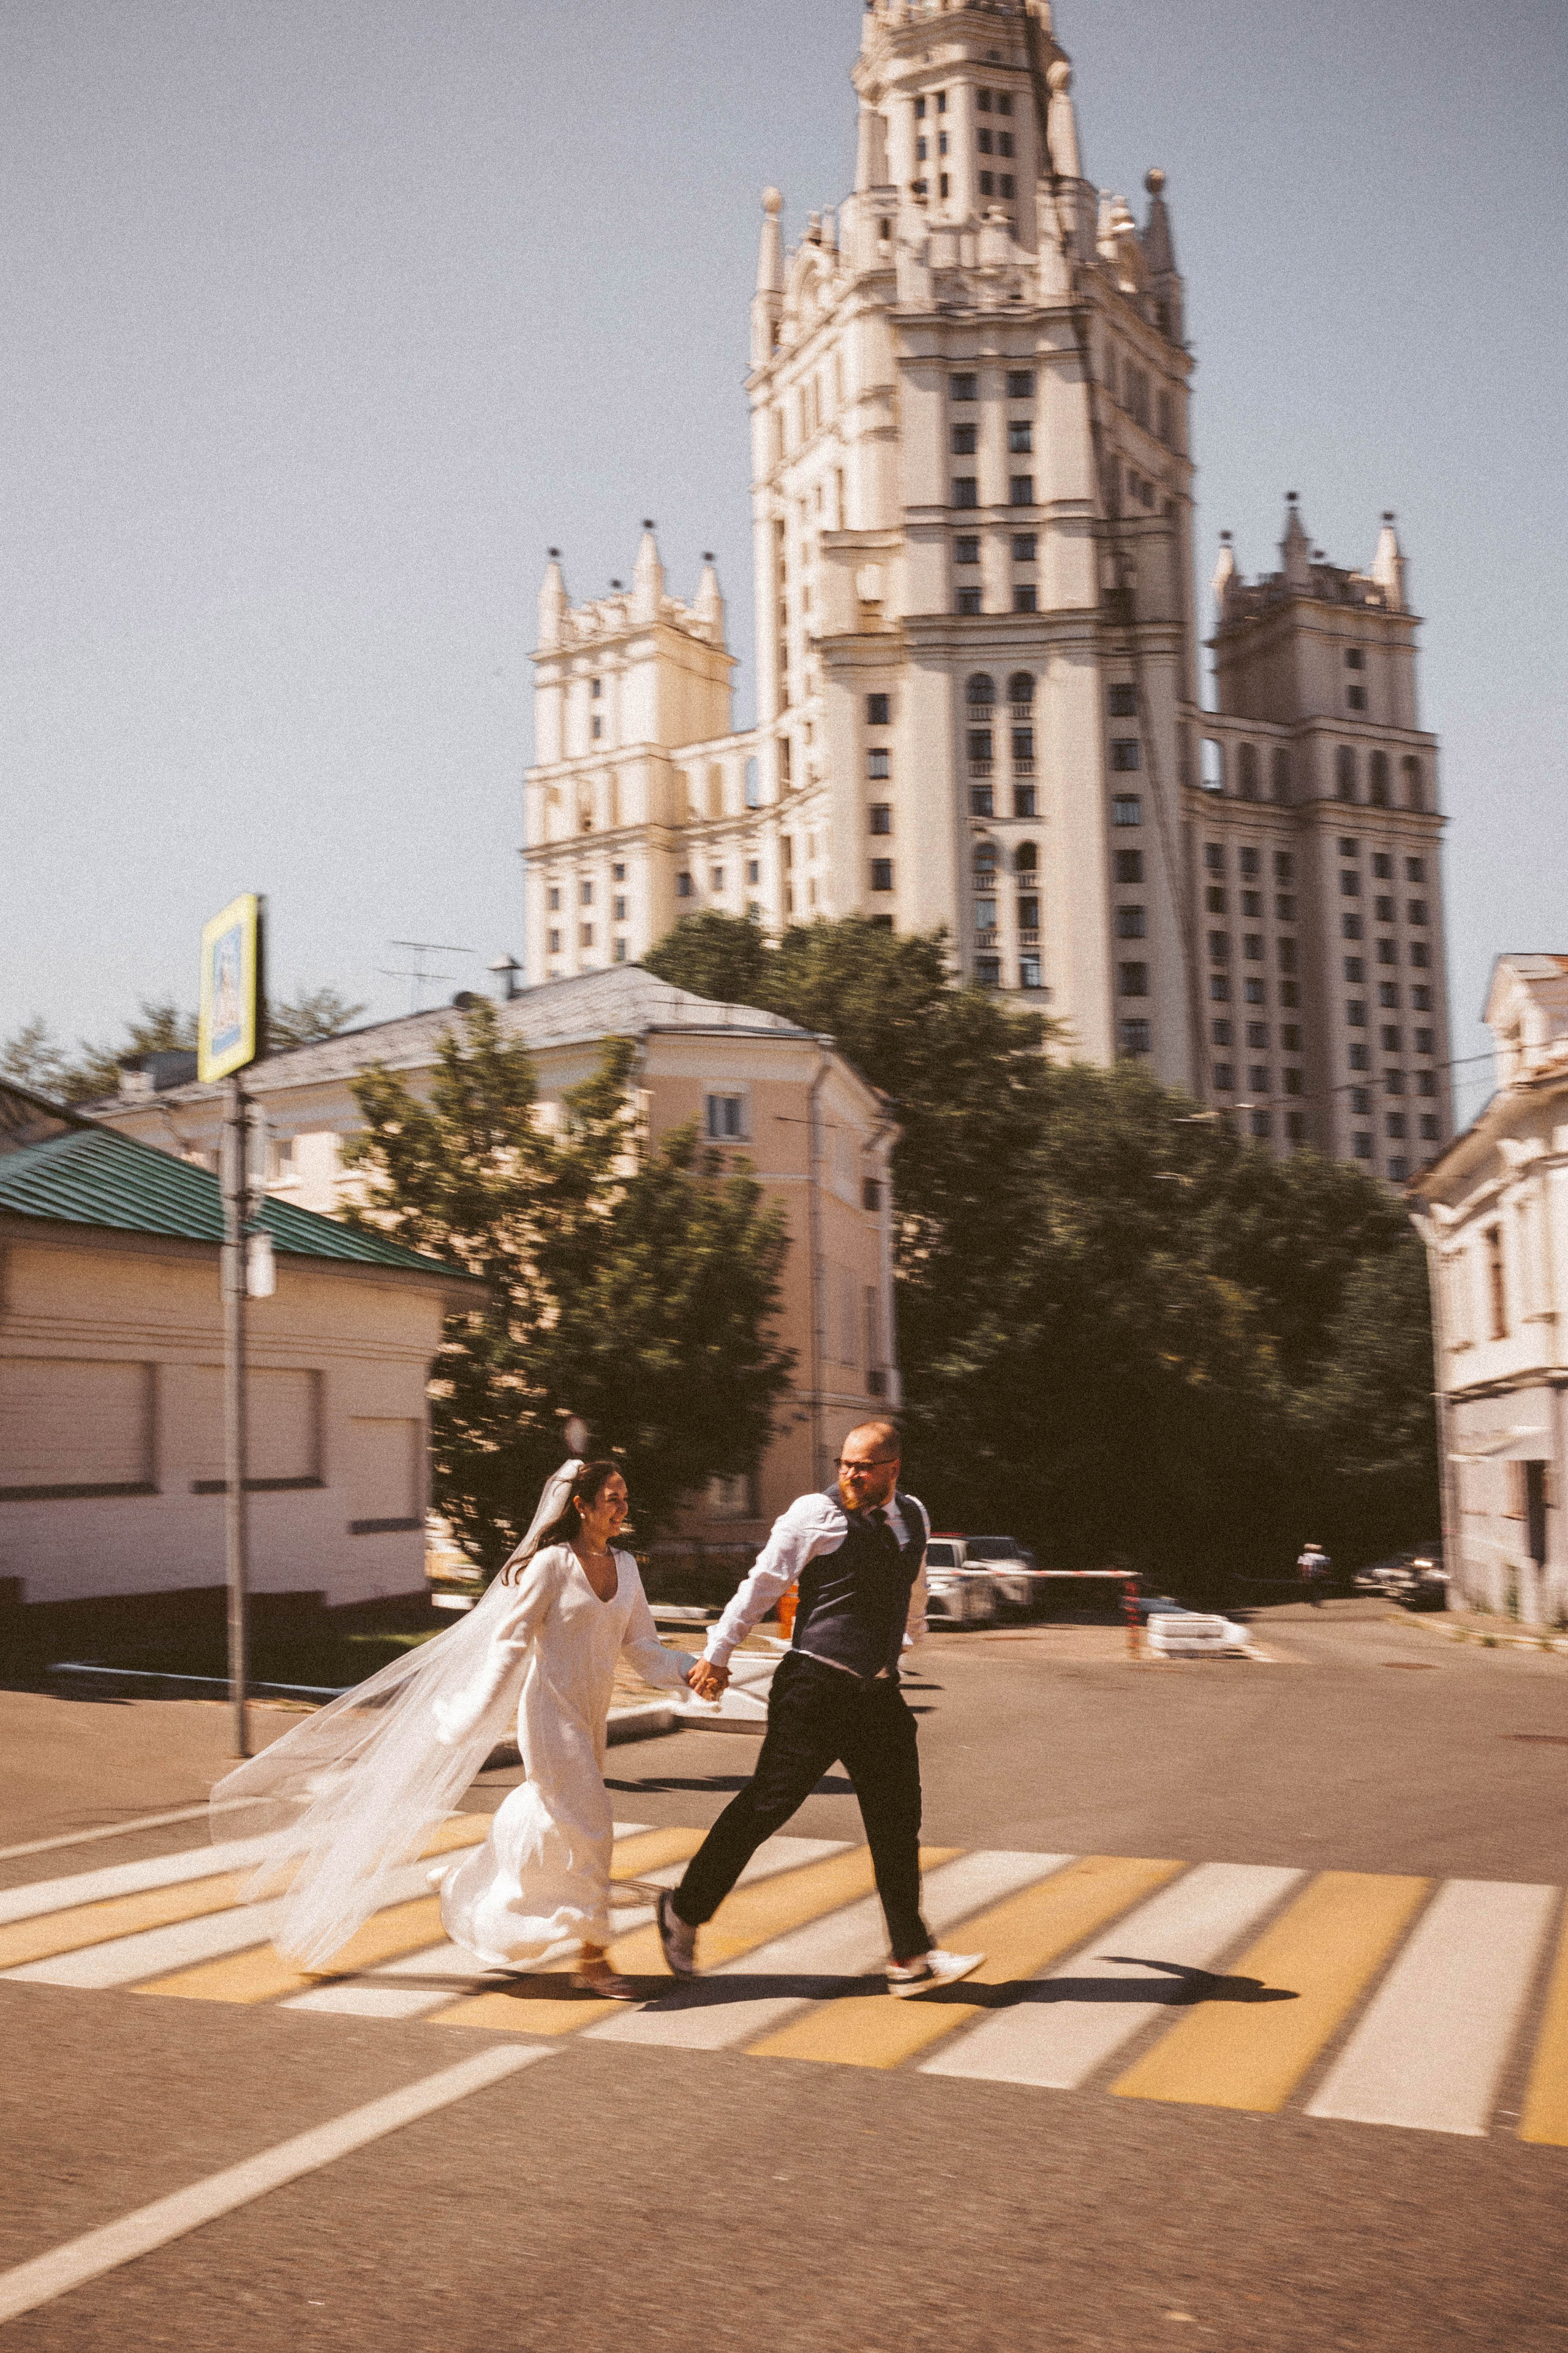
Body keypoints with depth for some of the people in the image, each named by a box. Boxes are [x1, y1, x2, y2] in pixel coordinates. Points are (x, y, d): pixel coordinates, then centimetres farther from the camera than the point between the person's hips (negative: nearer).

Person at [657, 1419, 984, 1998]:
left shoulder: (914, 1518, 11)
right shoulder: (814, 1514, -9)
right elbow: (762, 1584, -7)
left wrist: (910, 1635, 44)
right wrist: (717, 1655, -6)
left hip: (878, 1693, 6)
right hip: (815, 1688, -6)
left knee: (897, 1821, 5)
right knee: (767, 1804, -2)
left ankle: (911, 1960, 13)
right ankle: (684, 1910, 16)